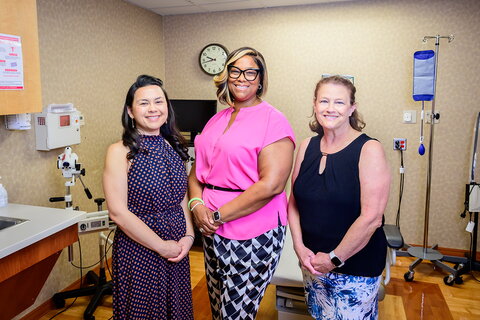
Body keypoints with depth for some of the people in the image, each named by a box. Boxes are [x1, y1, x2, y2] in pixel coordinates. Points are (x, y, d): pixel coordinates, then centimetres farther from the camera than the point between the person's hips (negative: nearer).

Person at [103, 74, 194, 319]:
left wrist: (188, 236, -5)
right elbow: (118, 212, -16)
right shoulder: (120, 151, -12)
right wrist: (161, 246, -14)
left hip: (177, 250, 5)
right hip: (138, 251, -5)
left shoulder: (173, 147, 4)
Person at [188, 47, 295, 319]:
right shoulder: (217, 120, 12)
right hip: (213, 230, 7)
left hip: (253, 234, -7)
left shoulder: (273, 120, -10)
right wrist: (197, 204, -8)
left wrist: (219, 215, -15)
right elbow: (198, 169, 13)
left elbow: (271, 185, -20)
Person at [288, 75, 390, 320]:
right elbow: (294, 201, 5)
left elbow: (371, 217, -19)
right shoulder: (307, 146, 1)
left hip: (356, 267, -4)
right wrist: (299, 247, -6)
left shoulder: (368, 149, -14)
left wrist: (335, 258, -14)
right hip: (312, 261, 5)